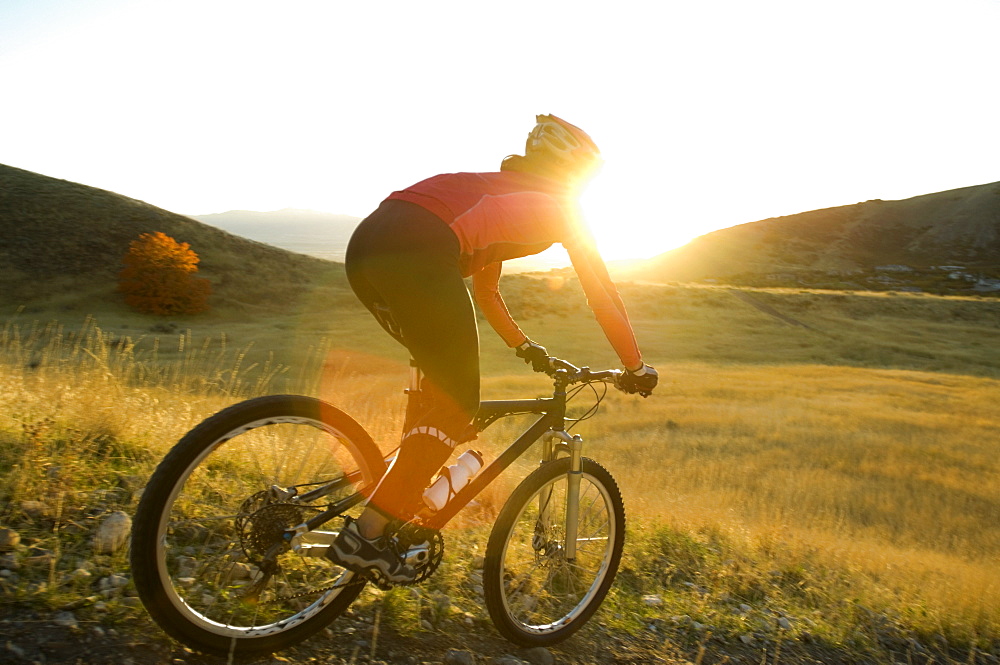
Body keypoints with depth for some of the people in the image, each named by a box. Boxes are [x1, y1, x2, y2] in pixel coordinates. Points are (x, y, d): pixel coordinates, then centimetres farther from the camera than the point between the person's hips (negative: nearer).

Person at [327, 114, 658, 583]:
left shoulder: (499, 191, 36)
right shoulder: (558, 205, 17)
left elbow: (485, 289, 43)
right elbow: (603, 294, 17)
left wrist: (523, 346, 50)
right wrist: (636, 367, 26)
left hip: (365, 245, 9)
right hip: (416, 253, -9)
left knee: (440, 374, 26)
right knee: (459, 404, 3)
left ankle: (405, 498, 27)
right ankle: (364, 535, 2)